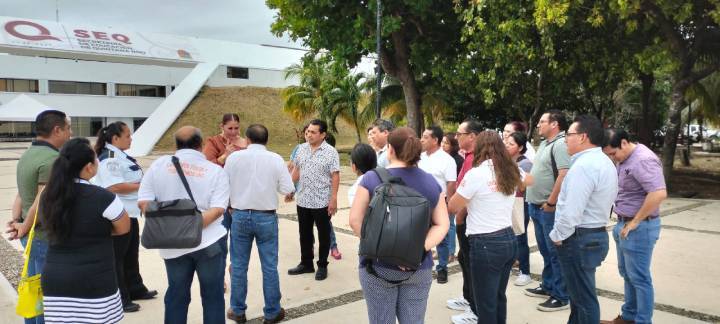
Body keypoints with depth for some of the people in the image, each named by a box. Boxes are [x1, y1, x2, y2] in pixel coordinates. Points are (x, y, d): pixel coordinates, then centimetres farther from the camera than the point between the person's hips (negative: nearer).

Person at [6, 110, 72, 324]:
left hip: (32, 236, 9)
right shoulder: (52, 159, -21)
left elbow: (21, 194, 11)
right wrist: (24, 228, -11)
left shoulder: (28, 155, 11)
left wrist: (16, 221, 2)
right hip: (47, 238, -9)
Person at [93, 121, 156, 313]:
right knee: (116, 257, 3)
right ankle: (119, 299, 14)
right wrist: (142, 186, -20)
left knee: (131, 254, 21)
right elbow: (115, 187, -28)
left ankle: (135, 289, 35)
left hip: (129, 213, 10)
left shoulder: (120, 155, 12)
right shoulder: (109, 159, -19)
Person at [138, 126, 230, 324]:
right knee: (212, 296, 10)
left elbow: (143, 202, -2)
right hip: (209, 241, -2)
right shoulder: (216, 171, -3)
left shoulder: (159, 164, 3)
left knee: (176, 296, 16)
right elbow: (217, 210, -14)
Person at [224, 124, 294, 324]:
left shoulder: (234, 157, -4)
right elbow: (288, 190, -7)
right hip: (266, 217, -1)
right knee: (269, 267, 8)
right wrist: (287, 194, 15)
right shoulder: (275, 159, -6)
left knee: (238, 265, 12)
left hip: (240, 216, 1)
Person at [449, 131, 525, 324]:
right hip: (509, 239, 7)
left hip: (486, 244, -7)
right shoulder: (512, 172, 5)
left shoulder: (476, 174, -15)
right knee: (499, 297, 20)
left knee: (486, 304, 4)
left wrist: (467, 199, 12)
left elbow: (452, 207, -6)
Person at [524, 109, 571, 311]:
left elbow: (564, 175, -26)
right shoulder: (544, 144, 15)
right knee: (545, 250, 18)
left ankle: (562, 296, 9)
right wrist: (534, 201, 17)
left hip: (549, 209, -9)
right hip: (537, 207, 9)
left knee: (555, 252, -1)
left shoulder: (560, 144, -16)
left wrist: (550, 202, -22)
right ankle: (548, 286, 31)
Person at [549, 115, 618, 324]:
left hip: (579, 239, -10)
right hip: (596, 234, 10)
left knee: (584, 298, 2)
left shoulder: (583, 166, -22)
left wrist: (556, 236, -10)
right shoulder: (605, 162, 12)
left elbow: (572, 211, -25)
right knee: (580, 293, 21)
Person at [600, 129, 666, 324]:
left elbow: (659, 194, -32)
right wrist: (623, 222, 11)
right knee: (627, 274, 18)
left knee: (638, 277, 1)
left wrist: (635, 222, -23)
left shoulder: (643, 160, -21)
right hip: (624, 224, 10)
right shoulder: (624, 159, 9)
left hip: (639, 227, -10)